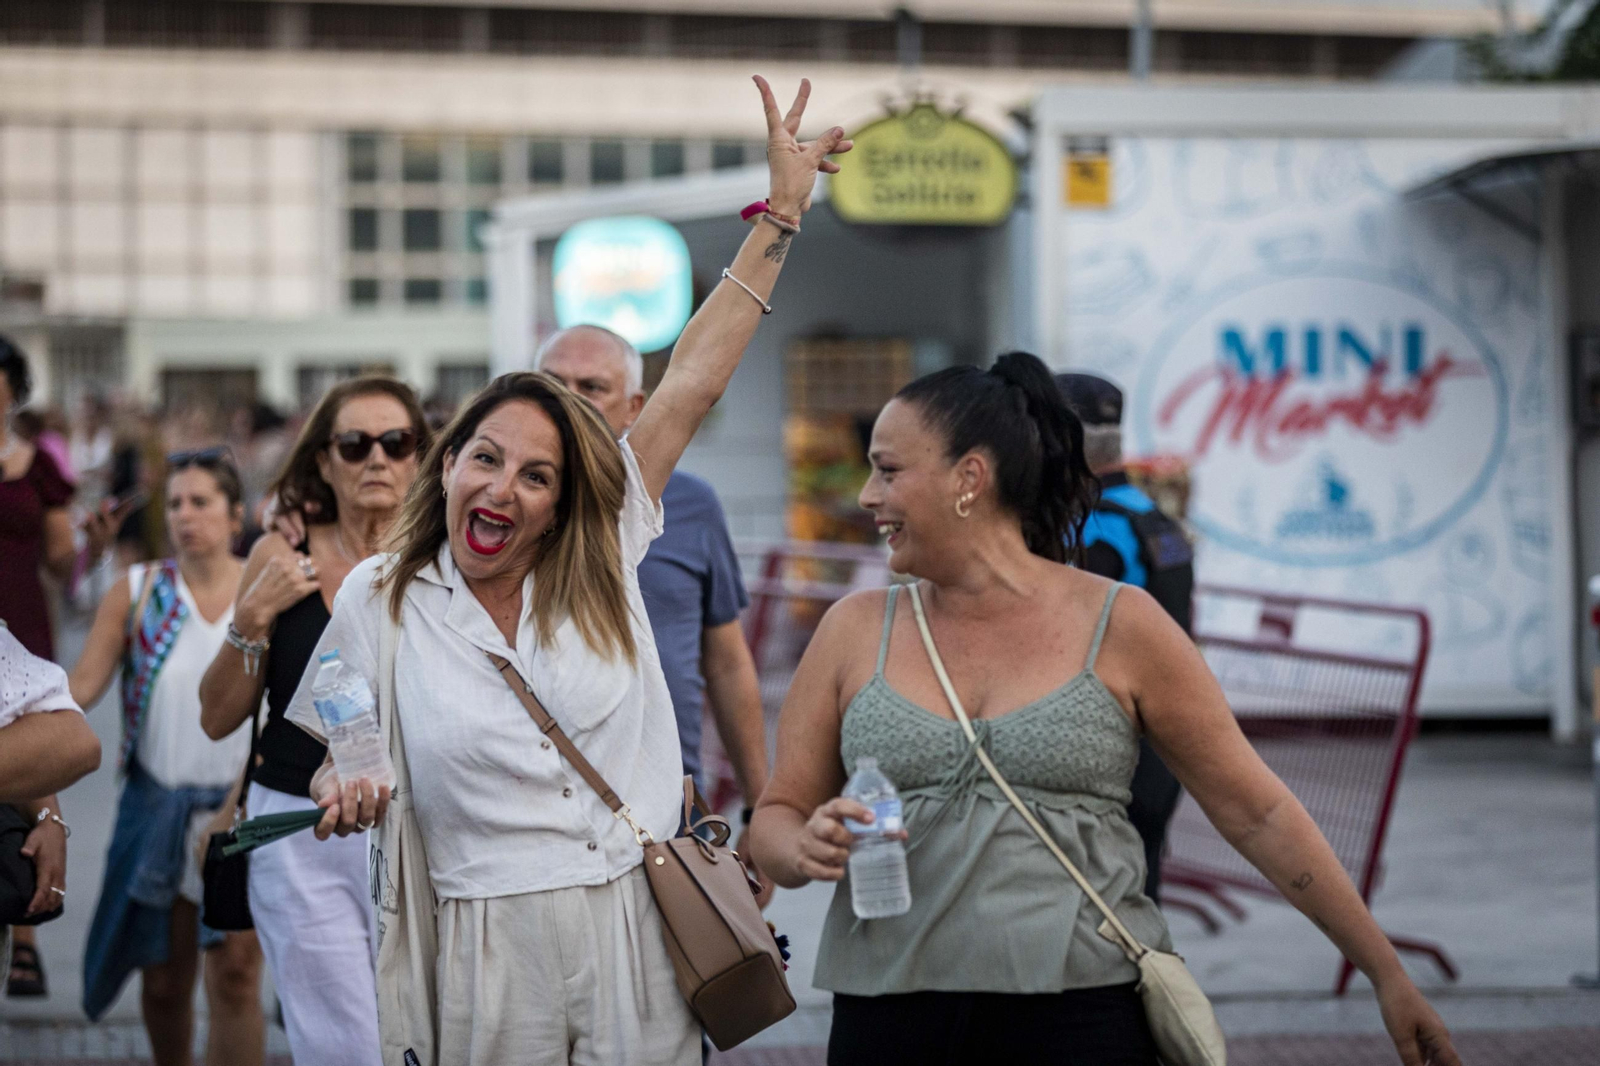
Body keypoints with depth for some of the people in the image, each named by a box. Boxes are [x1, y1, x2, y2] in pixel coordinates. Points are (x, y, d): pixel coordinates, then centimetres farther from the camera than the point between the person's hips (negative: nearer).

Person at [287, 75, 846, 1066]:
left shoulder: (601, 560, 3)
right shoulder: (378, 601, 2)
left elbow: (694, 381, 2)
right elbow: (339, 756, 13)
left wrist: (783, 212, 2)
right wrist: (345, 791, -12)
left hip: (639, 928, 1)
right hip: (488, 939, -1)